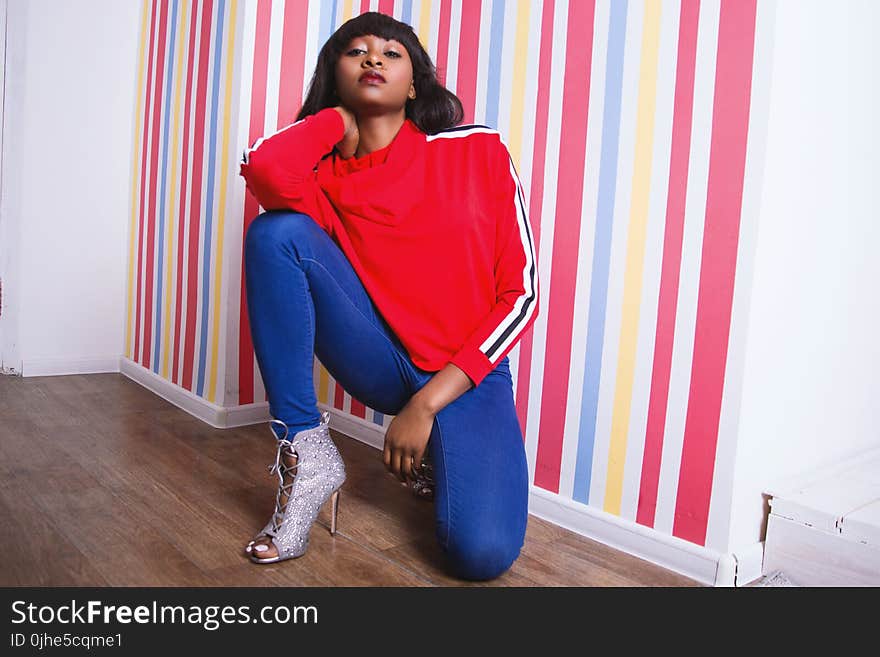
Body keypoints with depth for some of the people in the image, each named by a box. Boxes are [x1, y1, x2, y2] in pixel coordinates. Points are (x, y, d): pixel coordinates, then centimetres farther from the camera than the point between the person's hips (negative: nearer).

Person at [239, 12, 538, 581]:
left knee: (483, 552, -23)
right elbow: (263, 169, -26)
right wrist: (338, 120, -3)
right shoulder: (324, 174, 1)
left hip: (468, 372, 0)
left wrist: (426, 404, -11)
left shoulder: (479, 150, -1)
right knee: (276, 233, -20)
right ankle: (307, 455, -12)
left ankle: (433, 459, 14)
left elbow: (520, 292, -5)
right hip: (380, 360, 1)